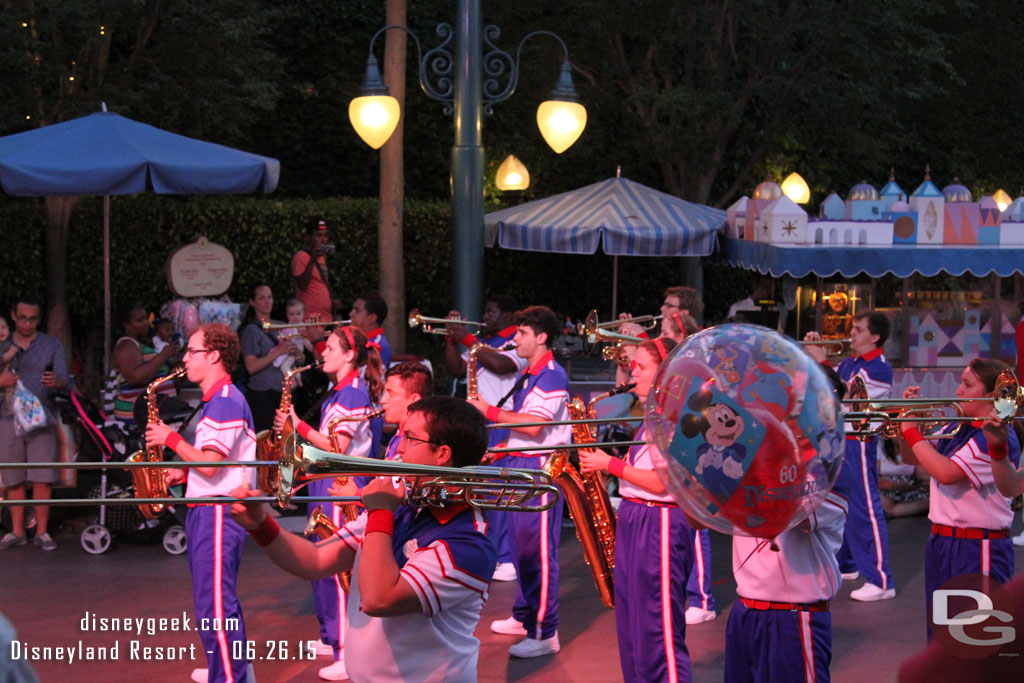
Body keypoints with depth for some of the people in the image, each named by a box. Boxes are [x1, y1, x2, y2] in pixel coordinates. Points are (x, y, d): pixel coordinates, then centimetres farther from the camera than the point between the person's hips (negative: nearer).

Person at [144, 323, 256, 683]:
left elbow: (209, 464, -23)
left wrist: (171, 439, -12)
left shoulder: (226, 401, -17)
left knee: (215, 604, -10)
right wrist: (184, 474, 10)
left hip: (218, 513, -11)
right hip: (205, 510, 11)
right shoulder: (216, 399, 17)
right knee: (218, 598, 18)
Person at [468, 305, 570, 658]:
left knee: (538, 549, -9)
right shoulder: (528, 374, 16)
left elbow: (534, 426, -23)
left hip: (540, 466, -10)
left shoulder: (552, 375, -14)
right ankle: (524, 616, 27)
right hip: (519, 463, 10)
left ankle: (545, 633, -7)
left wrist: (491, 411, -17)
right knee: (521, 545, 16)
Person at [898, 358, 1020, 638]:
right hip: (941, 542, 9)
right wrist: (908, 419, 3)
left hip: (978, 549, -9)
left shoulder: (995, 436, -17)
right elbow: (910, 458, 19)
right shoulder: (957, 429, 10)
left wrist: (912, 433, -14)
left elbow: (946, 473, -25)